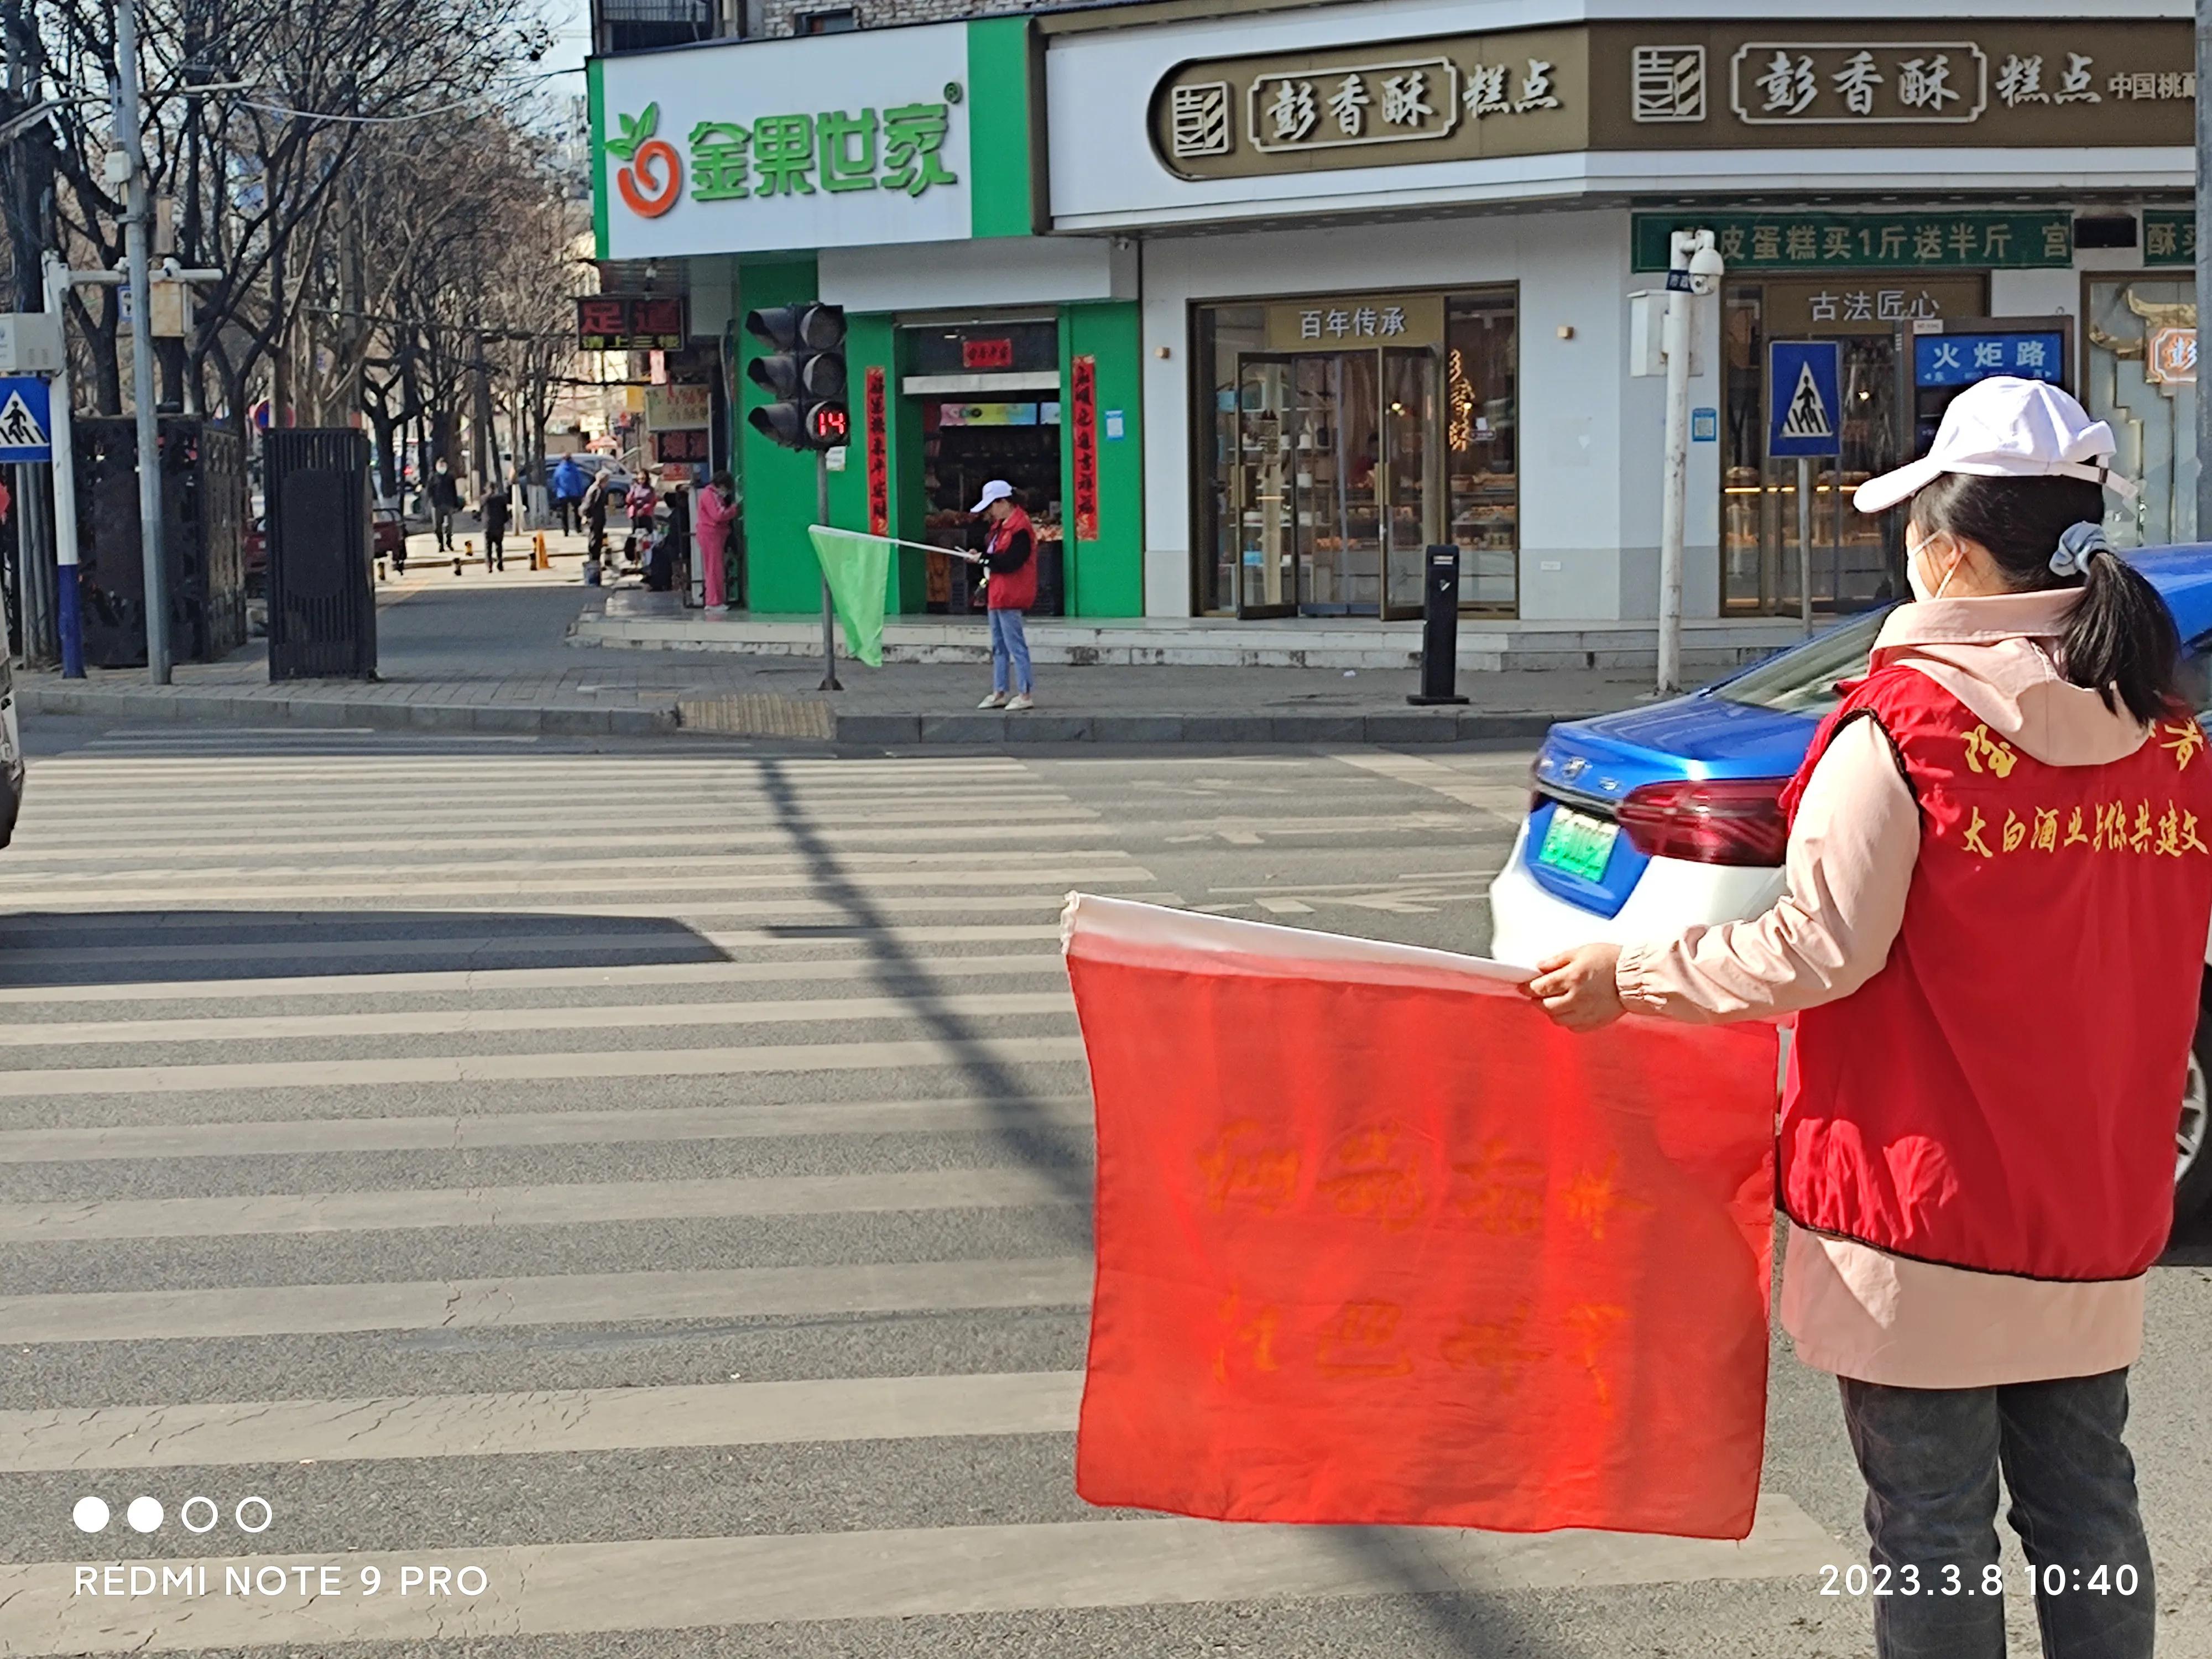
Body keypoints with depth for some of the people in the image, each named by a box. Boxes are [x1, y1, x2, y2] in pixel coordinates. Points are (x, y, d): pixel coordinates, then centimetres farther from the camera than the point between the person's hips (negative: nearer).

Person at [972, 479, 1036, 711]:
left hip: (1009, 596, -11)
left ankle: (1026, 694, -4)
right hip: (996, 595, 11)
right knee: (999, 646, 15)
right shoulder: (999, 526, 14)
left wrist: (984, 559, -14)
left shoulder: (1020, 529, -18)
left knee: (1015, 645, -8)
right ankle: (1000, 692, 22)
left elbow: (1010, 562, -24)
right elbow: (992, 550, 18)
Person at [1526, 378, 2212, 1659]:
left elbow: (1818, 949, -18)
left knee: (1932, 1525, 5)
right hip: (2096, 1216, 6)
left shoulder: (1903, 727, -17)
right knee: (2085, 1507, 16)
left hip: (1923, 1221, -6)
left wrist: (1630, 978, -7)